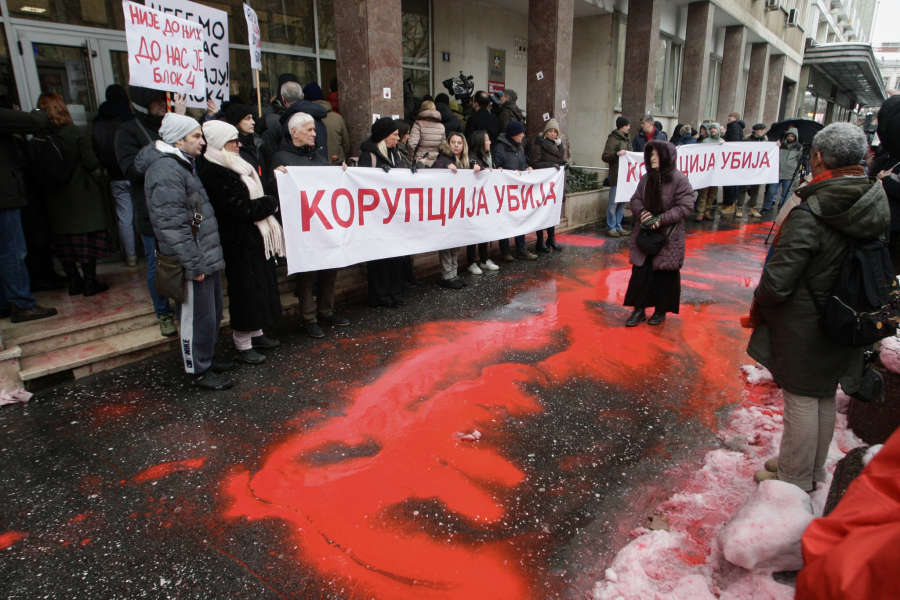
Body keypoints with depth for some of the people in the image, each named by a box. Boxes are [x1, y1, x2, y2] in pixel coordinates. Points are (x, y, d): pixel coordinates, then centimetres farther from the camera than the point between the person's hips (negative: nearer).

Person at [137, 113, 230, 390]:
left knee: (213, 312, 18)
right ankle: (198, 371, 15)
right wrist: (193, 263, -23)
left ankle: (206, 359, 34)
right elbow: (172, 223, -23)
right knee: (197, 317, 1)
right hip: (192, 261, -10)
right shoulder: (165, 170, -18)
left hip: (206, 254, 11)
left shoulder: (183, 164, 17)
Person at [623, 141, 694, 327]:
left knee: (665, 273, 7)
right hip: (645, 233, 4)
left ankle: (661, 311, 23)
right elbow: (636, 199, 8)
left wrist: (660, 219, -22)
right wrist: (643, 212, -13)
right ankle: (639, 309, 16)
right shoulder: (647, 178, 3)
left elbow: (685, 207, -16)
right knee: (640, 271, 4)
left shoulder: (679, 180, -12)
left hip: (669, 237, -4)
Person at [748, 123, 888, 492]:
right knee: (825, 397, 22)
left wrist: (759, 305, -8)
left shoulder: (808, 216, -28)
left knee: (801, 399, 8)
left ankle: (794, 478, 27)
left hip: (803, 327, -7)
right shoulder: (879, 206, -4)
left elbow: (776, 283, -27)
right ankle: (814, 470, 42)